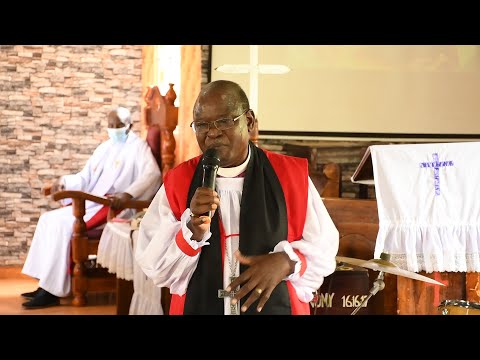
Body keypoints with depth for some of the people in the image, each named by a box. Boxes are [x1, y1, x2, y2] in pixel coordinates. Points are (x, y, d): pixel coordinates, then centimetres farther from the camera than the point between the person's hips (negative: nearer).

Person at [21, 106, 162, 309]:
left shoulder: (137, 146, -3)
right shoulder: (104, 148, 22)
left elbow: (152, 174, -20)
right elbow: (85, 178, 20)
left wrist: (128, 194, -35)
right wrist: (64, 181, 0)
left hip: (111, 206, -9)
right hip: (89, 203, 9)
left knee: (63, 223, -25)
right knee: (48, 219, -5)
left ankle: (53, 290, -23)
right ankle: (46, 283, -8)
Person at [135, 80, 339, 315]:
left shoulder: (291, 176, -7)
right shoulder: (177, 182, -6)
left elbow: (323, 246, -2)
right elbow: (153, 268, -7)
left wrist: (286, 262, -20)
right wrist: (192, 231, -23)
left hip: (276, 308, 0)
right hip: (196, 308, 1)